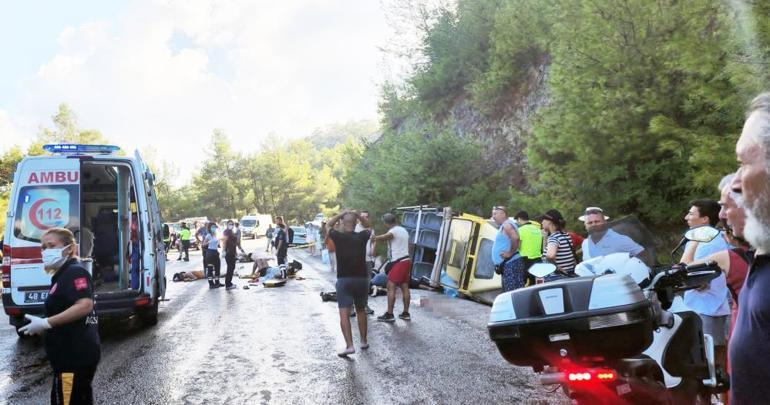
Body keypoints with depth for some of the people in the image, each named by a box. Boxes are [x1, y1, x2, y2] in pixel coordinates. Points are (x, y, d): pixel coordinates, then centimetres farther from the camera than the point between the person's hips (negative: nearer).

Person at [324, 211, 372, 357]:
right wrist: (358, 216, 7)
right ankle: (364, 341, 28)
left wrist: (342, 214, 9)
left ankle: (349, 345, -20)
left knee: (344, 313, -7)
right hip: (362, 279, 3)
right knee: (361, 311, 20)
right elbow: (368, 227, 22)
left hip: (344, 280, -3)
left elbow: (329, 225, 14)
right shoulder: (362, 237, 0)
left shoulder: (338, 237, -6)